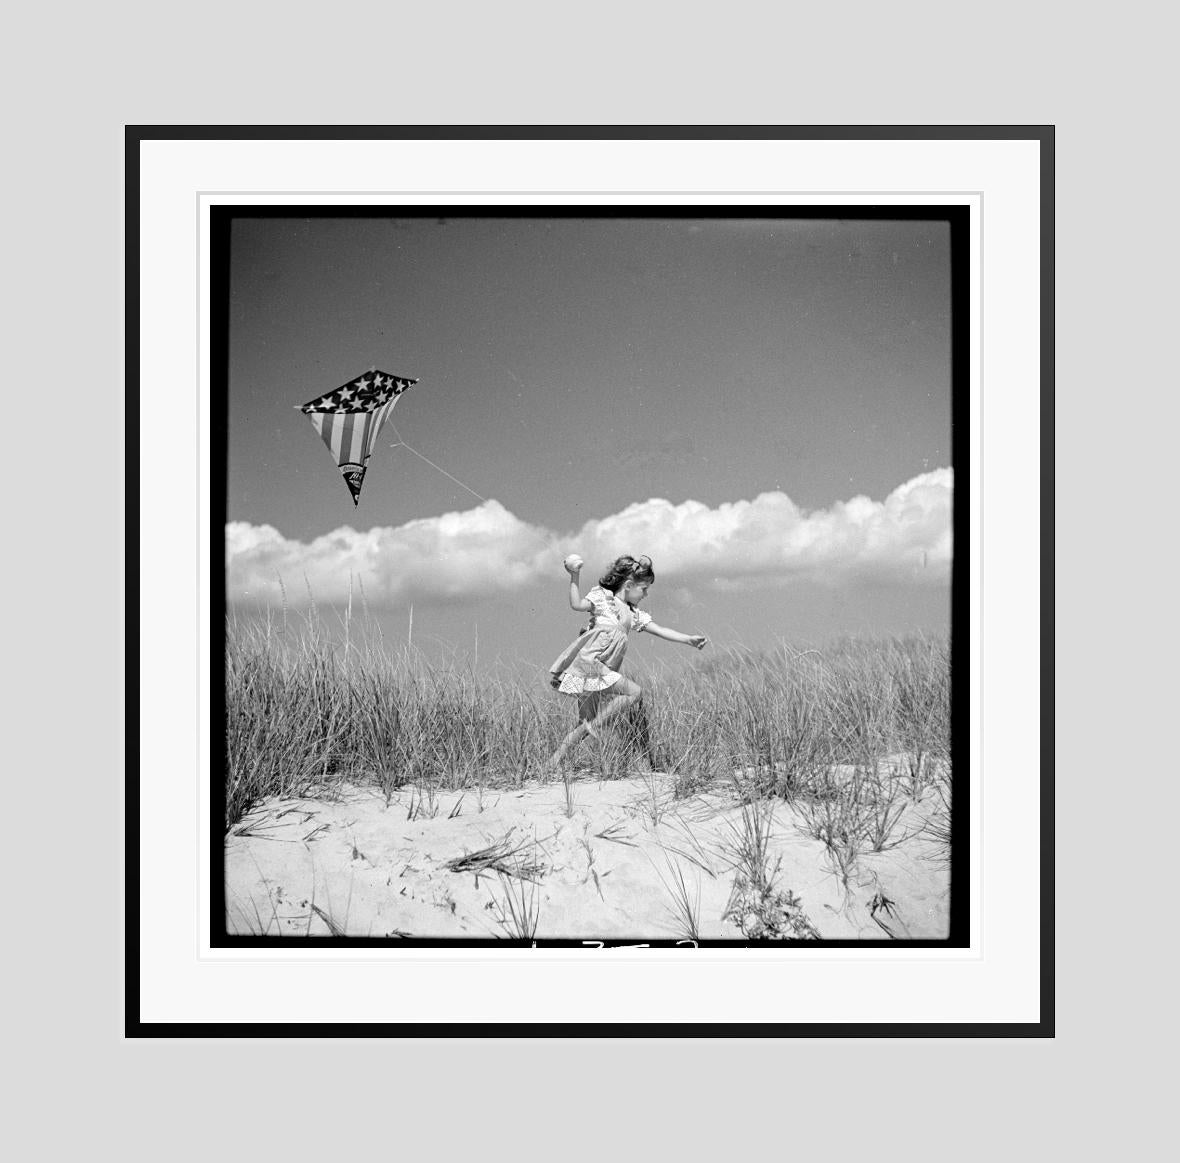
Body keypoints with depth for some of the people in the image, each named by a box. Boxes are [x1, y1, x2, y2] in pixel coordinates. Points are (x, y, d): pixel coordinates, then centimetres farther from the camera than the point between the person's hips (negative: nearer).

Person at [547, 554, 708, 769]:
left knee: (586, 723, 4)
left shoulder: (634, 615, 23)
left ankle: (555, 760, 7)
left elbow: (660, 631, 18)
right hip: (587, 663, -8)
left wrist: (689, 639, 7)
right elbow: (577, 604, -12)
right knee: (635, 691, -18)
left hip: (604, 672, 8)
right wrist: (575, 577, -19)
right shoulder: (602, 597, 4)